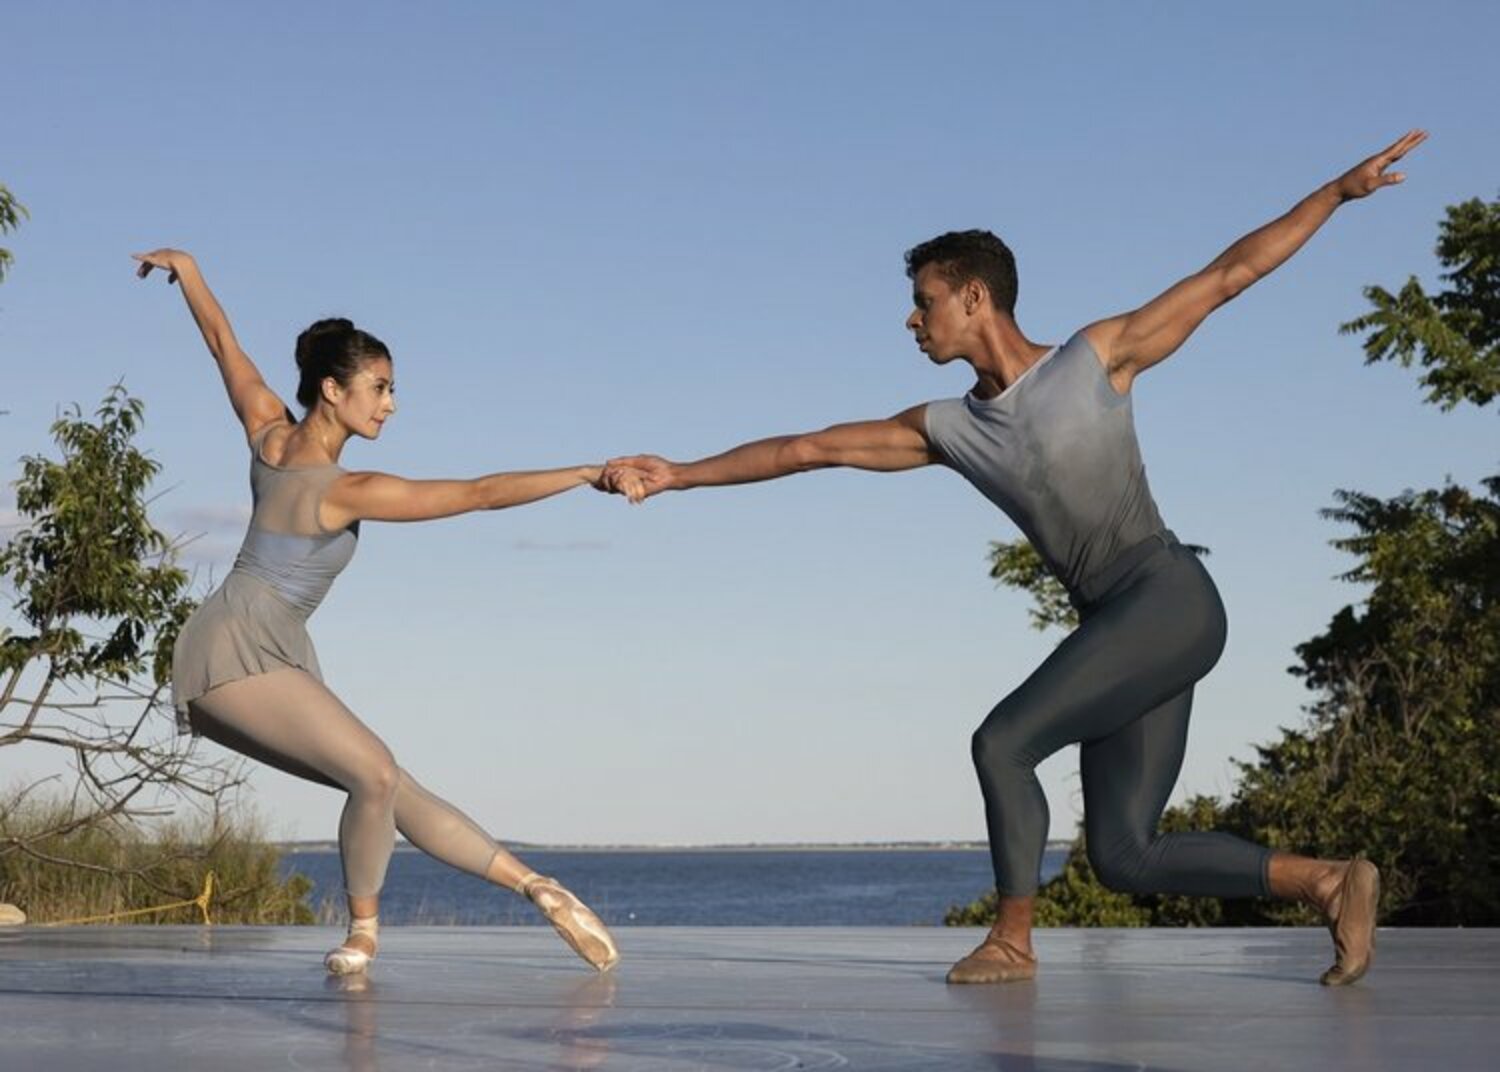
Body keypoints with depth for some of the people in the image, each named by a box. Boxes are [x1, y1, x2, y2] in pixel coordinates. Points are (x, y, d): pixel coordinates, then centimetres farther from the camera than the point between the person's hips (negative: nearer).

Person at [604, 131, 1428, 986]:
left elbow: (1229, 275, 5)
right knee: (1124, 858, 0)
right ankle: (1330, 882, 8)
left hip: (1169, 599, -7)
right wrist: (682, 475, 14)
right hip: (1117, 627, 7)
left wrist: (1340, 190, 2)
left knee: (1004, 740, -15)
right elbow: (813, 448, 15)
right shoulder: (949, 430, 14)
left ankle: (1013, 939, -1)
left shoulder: (1100, 355, 2)